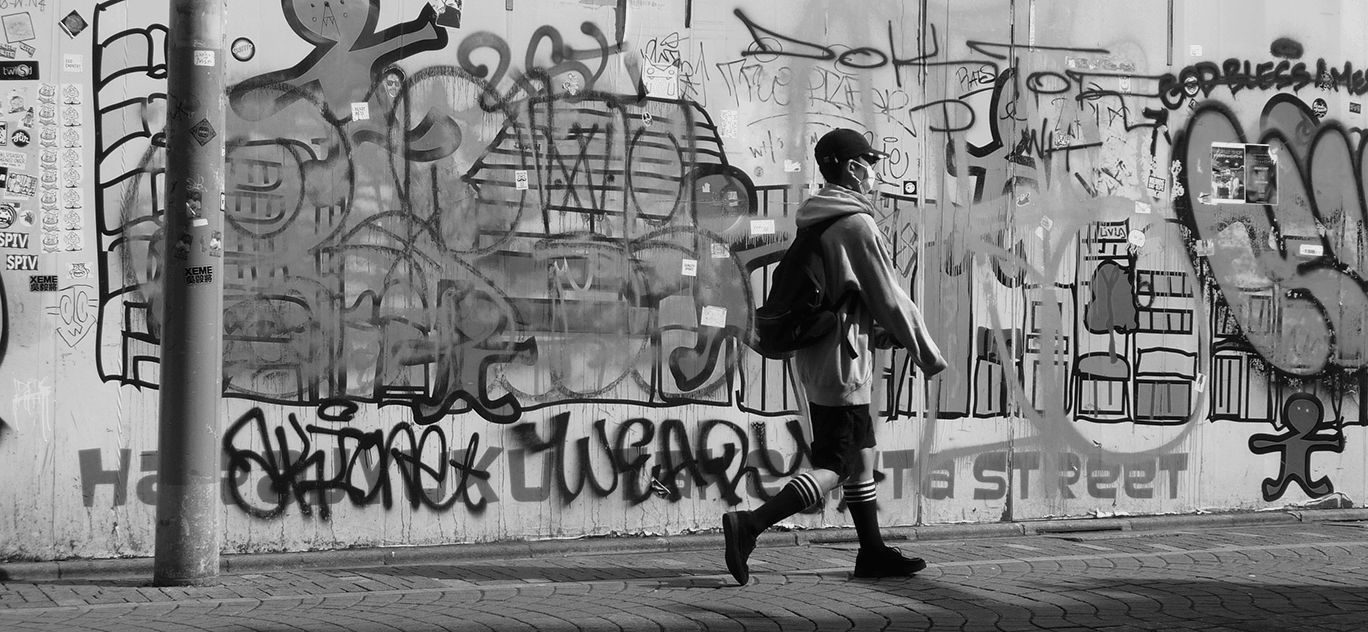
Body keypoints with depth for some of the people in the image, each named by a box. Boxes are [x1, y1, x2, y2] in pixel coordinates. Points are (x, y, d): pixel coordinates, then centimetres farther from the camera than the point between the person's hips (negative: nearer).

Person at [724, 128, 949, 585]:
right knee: (833, 469, -6)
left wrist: (882, 333, 18)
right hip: (841, 364, -9)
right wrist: (928, 355, -1)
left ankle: (872, 552, 23)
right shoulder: (856, 225, -15)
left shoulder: (813, 224, 12)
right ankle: (750, 525, -14)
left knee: (863, 456, 16)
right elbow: (891, 300, -11)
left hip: (813, 358, 9)